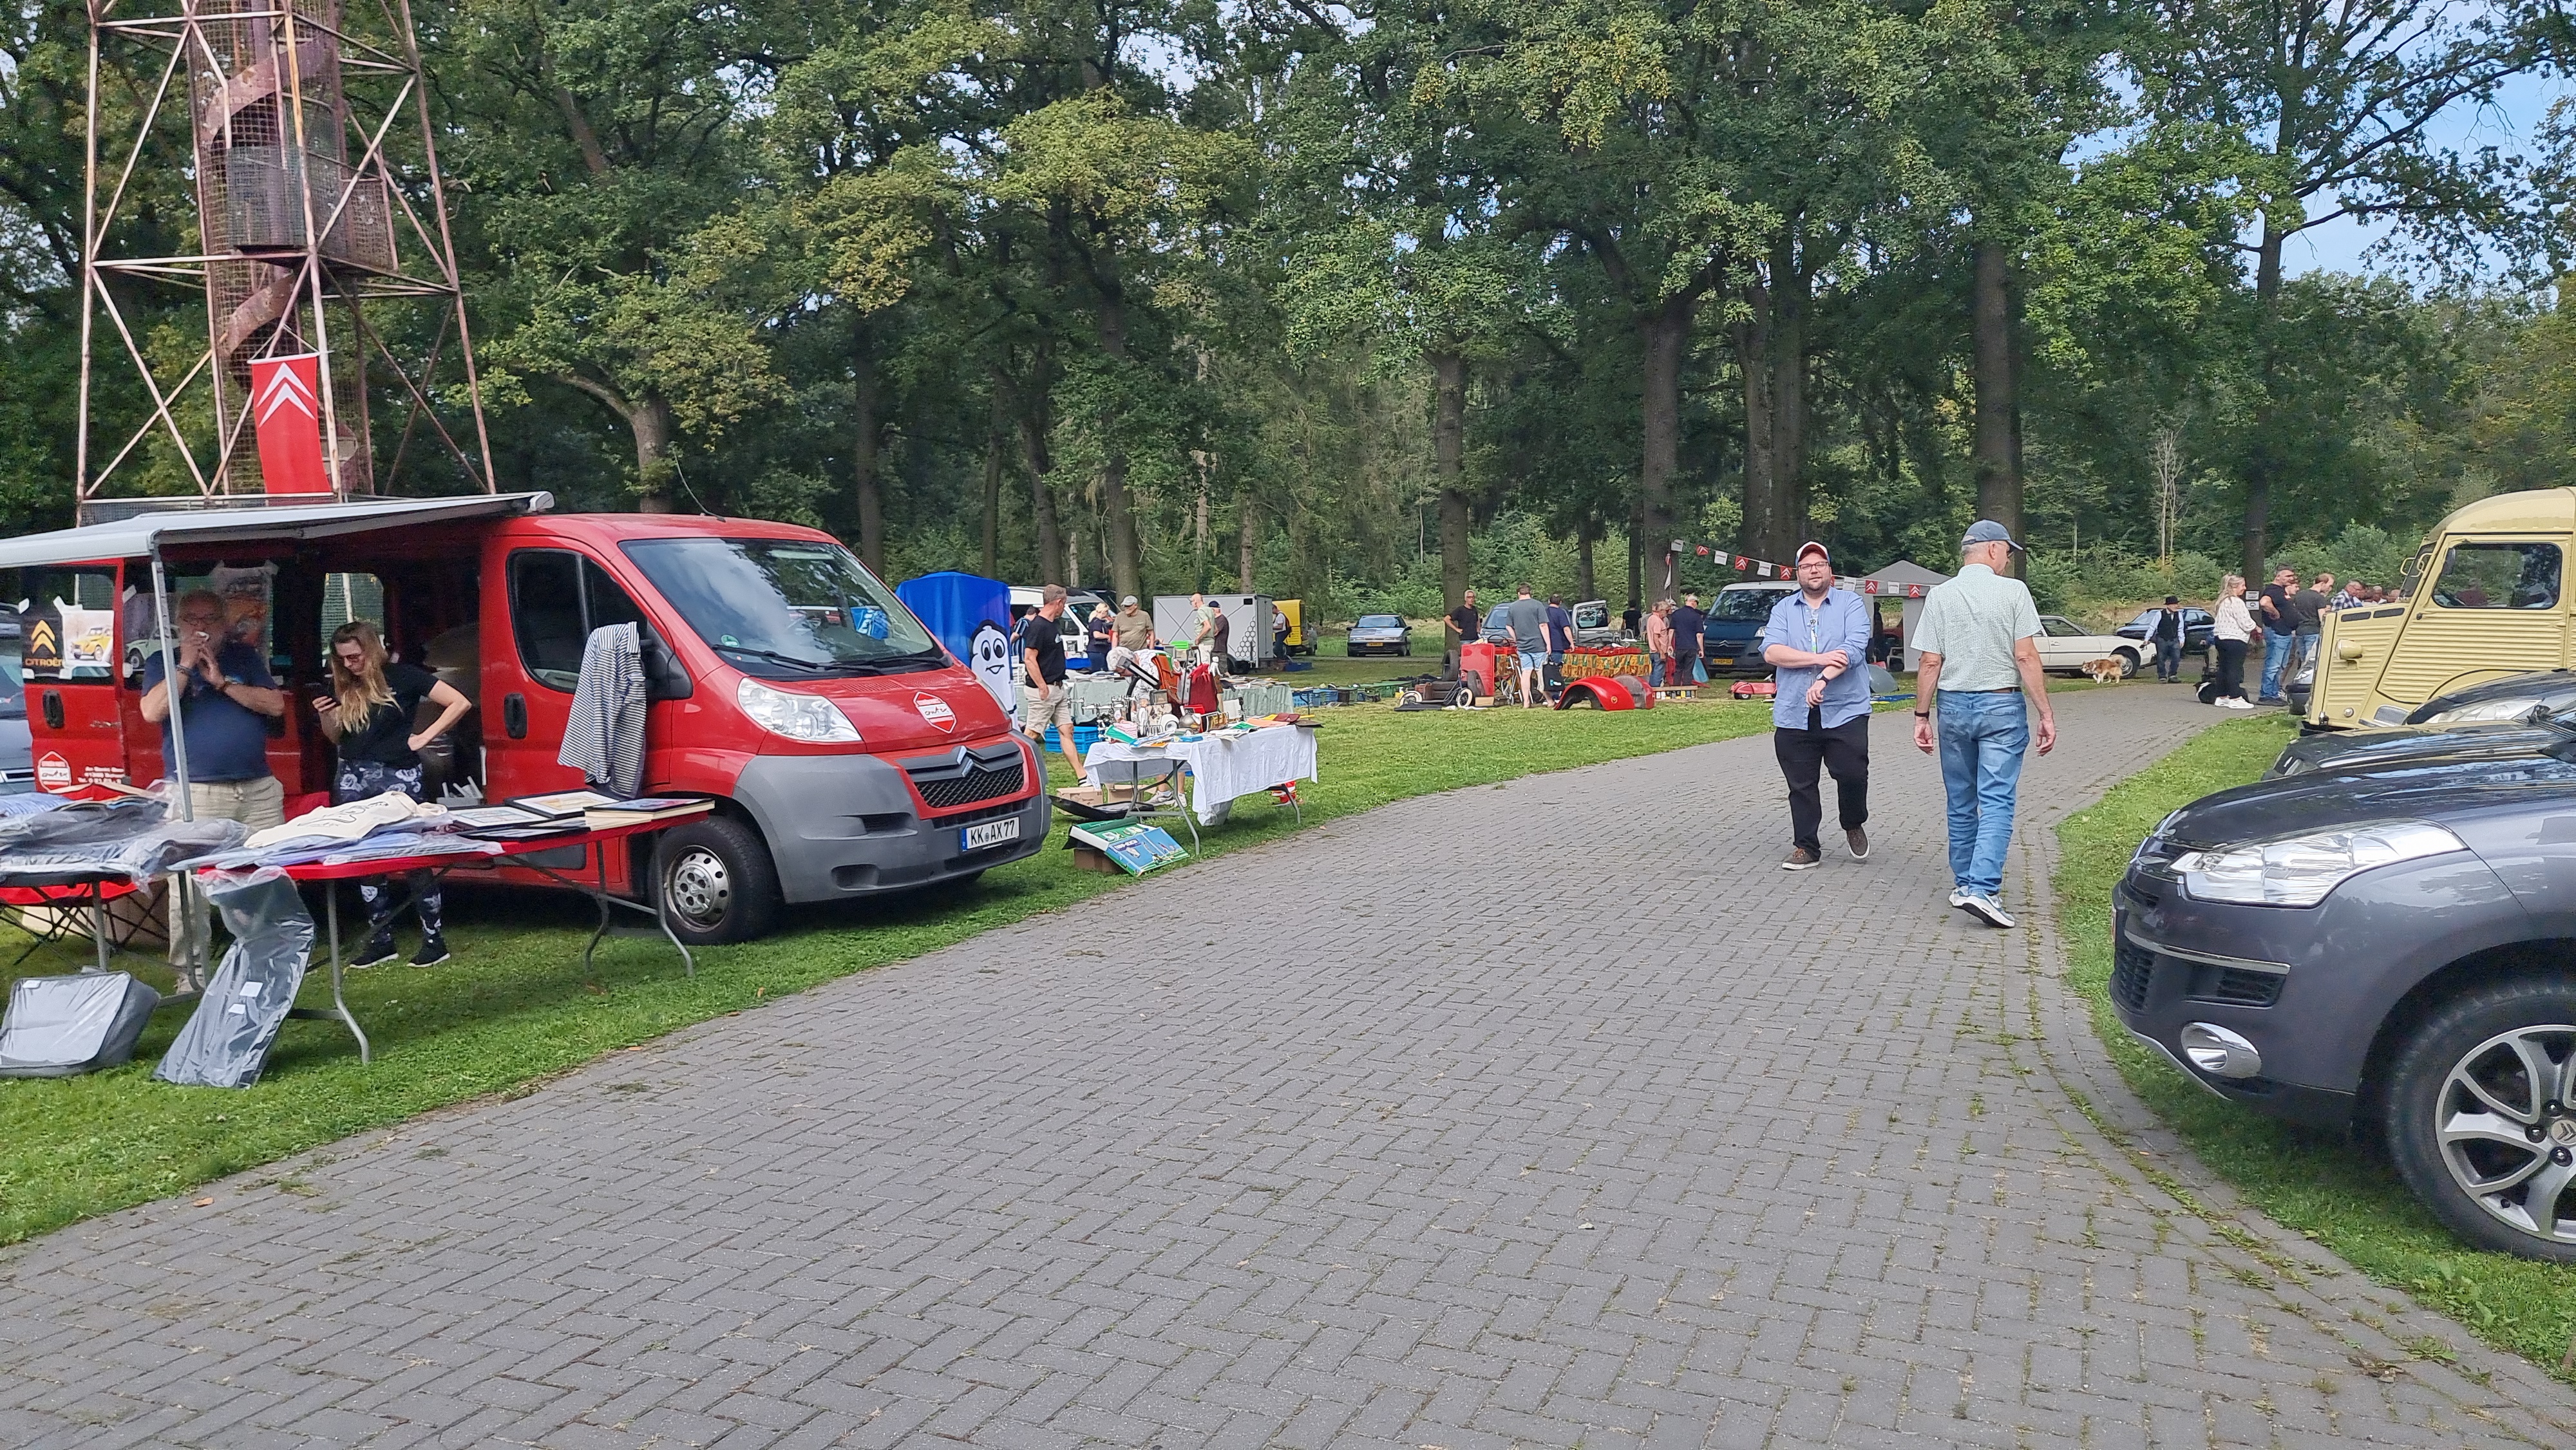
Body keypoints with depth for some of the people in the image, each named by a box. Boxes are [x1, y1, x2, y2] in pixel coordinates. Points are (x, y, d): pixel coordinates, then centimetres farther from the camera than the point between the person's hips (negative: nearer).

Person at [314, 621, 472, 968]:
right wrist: (325, 716, -1)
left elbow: (460, 704, -10)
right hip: (353, 780, 6)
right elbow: (336, 738, 18)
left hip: (399, 778, -5)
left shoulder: (402, 676, -5)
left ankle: (434, 937, 3)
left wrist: (424, 738, -9)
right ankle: (380, 939, 17)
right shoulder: (342, 688, 10)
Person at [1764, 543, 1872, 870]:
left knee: (1853, 774, -8)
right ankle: (1806, 848, 16)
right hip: (1794, 716, 2)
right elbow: (1771, 652, -4)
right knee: (1801, 785, 5)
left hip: (1844, 712, -2)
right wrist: (1820, 659, -14)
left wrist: (1823, 680, -21)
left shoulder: (1851, 604, 5)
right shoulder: (1783, 609, 12)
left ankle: (1853, 826, 21)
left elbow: (1854, 649, -10)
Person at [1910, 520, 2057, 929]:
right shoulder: (2013, 591, -6)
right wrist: (2046, 714, -7)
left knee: (1961, 803, 14)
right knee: (1996, 802, -5)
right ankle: (1981, 888, -16)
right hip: (2002, 706, -3)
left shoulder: (1939, 596, 1)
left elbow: (1930, 663, -2)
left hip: (1954, 706, 3)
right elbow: (2026, 658, -10)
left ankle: (1965, 883, 22)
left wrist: (1922, 716, 5)